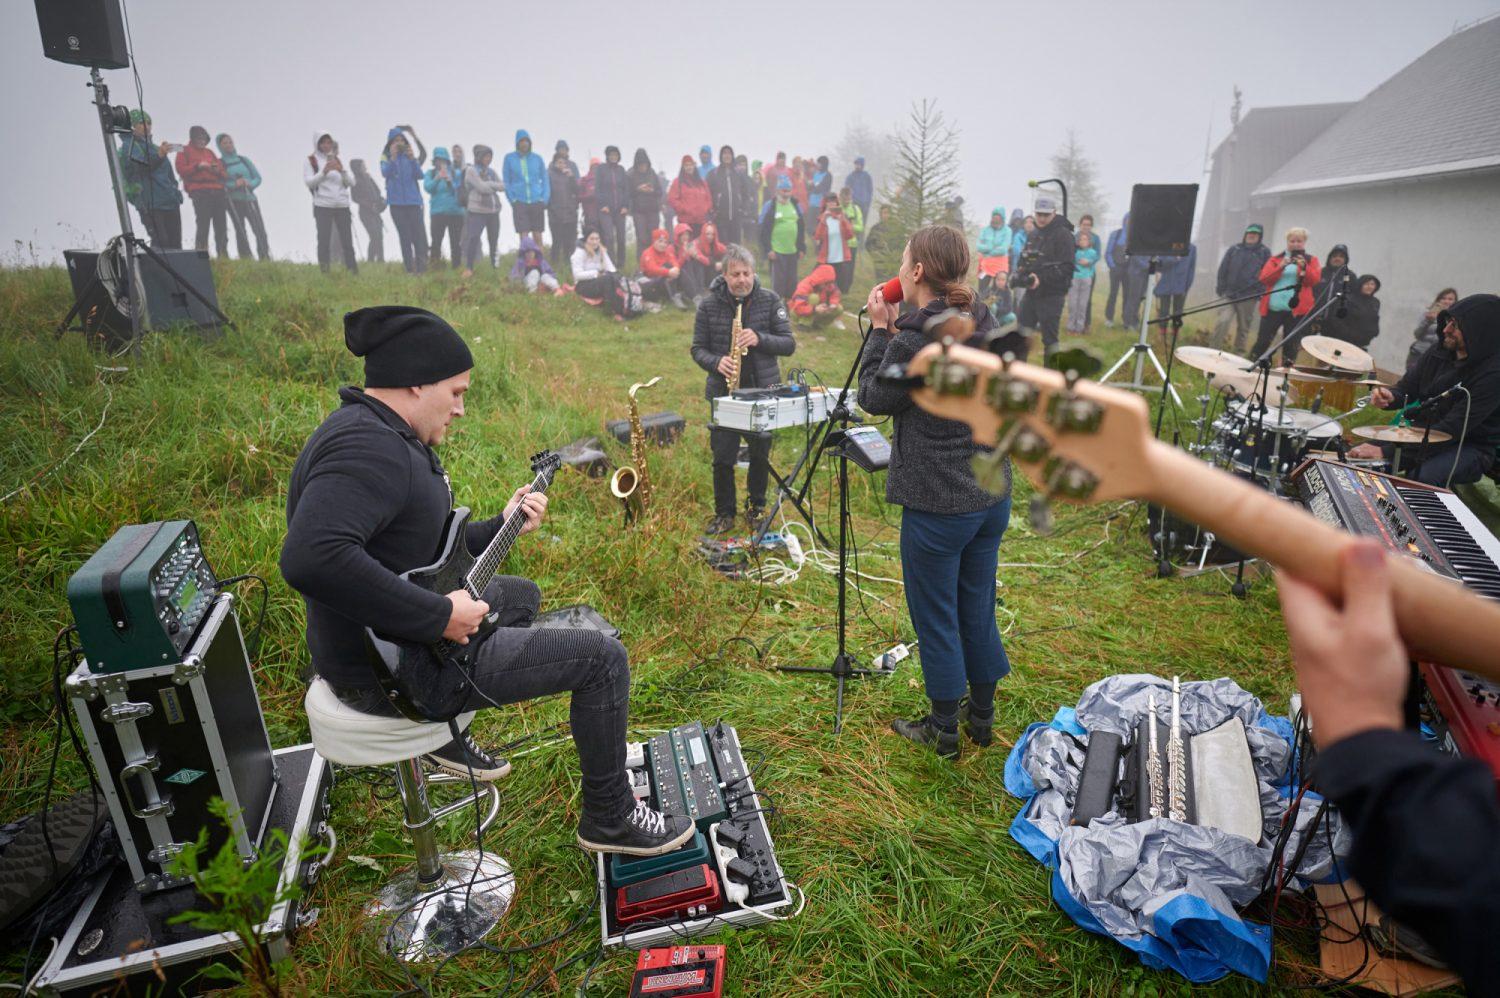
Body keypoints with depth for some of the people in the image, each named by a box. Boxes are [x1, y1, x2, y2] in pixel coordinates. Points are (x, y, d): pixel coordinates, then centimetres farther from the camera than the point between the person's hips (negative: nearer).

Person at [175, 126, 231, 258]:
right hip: (199, 192, -5)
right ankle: (201, 255, -18)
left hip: (217, 192, 5)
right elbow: (181, 170, -1)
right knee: (202, 225, -15)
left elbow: (223, 175, 23)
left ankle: (223, 254, -1)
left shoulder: (209, 152, 27)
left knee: (221, 226, -2)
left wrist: (218, 170, 1)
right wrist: (198, 166, -11)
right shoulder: (184, 151, 14)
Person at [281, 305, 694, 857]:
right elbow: (310, 558, -40)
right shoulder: (368, 448, -25)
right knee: (602, 657, -9)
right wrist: (440, 616, -33)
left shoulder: (385, 438, 9)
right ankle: (611, 819, 11)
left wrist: (503, 526, 11)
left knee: (522, 594, 32)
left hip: (378, 639, 11)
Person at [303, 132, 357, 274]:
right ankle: (324, 272, -2)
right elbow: (309, 182, -5)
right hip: (323, 206, -3)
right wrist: (323, 172, -17)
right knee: (324, 240, -3)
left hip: (342, 206, 3)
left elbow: (351, 182, 9)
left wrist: (342, 170, -9)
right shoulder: (311, 161, 7)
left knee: (347, 240, -1)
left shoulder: (338, 161, 17)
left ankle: (353, 271, -1)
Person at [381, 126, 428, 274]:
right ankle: (410, 269, 1)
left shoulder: (410, 156, 10)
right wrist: (393, 158, -21)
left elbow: (419, 175, -1)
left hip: (413, 201, 1)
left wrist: (412, 159, -14)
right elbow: (385, 173, -11)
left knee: (419, 235, -6)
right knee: (404, 236, 0)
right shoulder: (386, 157, 5)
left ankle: (422, 268, -5)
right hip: (397, 202, -1)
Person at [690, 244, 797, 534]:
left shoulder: (770, 300, -2)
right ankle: (724, 514, 20)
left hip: (763, 390, 0)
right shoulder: (709, 304, -2)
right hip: (723, 391, 0)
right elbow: (698, 348, 3)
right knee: (723, 457, 2)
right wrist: (716, 362, -18)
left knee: (760, 454, 10)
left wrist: (759, 339, -20)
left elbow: (789, 344, -3)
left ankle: (756, 507, 31)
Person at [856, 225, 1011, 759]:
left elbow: (873, 397, -7)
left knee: (935, 618, 10)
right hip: (992, 495, 8)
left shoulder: (914, 340, -22)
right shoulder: (984, 324, 4)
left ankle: (943, 729, 27)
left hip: (937, 505, -8)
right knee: (978, 609, 21)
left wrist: (880, 330, -3)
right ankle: (981, 715, 39)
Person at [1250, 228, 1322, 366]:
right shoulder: (1275, 259, 13)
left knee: (1291, 345, -1)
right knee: (1262, 341, -1)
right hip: (1273, 308, 0)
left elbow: (1314, 280, -5)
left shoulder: (1311, 260, 11)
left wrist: (1304, 267, -19)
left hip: (1296, 309, 0)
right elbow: (1263, 279, -1)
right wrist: (1281, 267, -14)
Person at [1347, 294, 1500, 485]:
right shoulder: (1439, 353, 0)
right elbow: (1406, 388, 9)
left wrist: (1386, 451, -33)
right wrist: (1389, 397, -18)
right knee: (1357, 458, -8)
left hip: (1470, 447, -7)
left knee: (1421, 478, -36)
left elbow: (1451, 430, -27)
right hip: (1424, 434, 7)